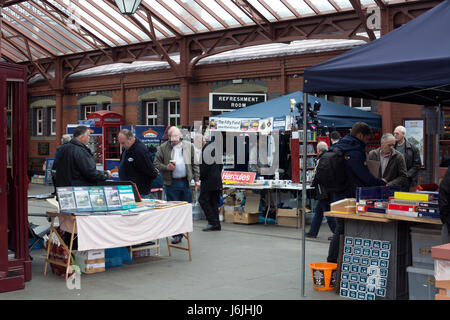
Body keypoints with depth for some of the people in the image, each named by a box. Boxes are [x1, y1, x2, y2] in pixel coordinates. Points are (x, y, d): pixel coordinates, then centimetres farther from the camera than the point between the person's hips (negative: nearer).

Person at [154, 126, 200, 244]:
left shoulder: (189, 146, 7)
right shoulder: (163, 148, 2)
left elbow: (194, 164, 10)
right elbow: (156, 163, 4)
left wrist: (196, 179, 5)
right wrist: (166, 168, -15)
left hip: (185, 182, 2)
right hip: (171, 183, -2)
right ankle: (177, 235, 6)